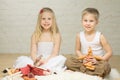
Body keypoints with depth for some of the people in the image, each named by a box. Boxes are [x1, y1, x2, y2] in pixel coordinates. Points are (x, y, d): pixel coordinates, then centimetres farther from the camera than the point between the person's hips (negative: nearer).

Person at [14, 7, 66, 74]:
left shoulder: (56, 35, 2)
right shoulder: (35, 35, 7)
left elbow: (55, 53, -6)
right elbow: (33, 52, -2)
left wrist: (46, 61, -24)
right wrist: (36, 60, -24)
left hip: (50, 61, -1)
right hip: (38, 61, 1)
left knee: (61, 58, -31)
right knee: (21, 59, -21)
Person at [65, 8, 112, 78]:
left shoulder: (100, 36, -11)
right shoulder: (79, 35, -3)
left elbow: (109, 52, -9)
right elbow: (78, 50, 8)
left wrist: (98, 61, -21)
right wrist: (83, 58, -11)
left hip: (98, 62, -2)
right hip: (84, 62, 2)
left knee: (105, 66, -35)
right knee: (69, 60, -19)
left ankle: (82, 69, -24)